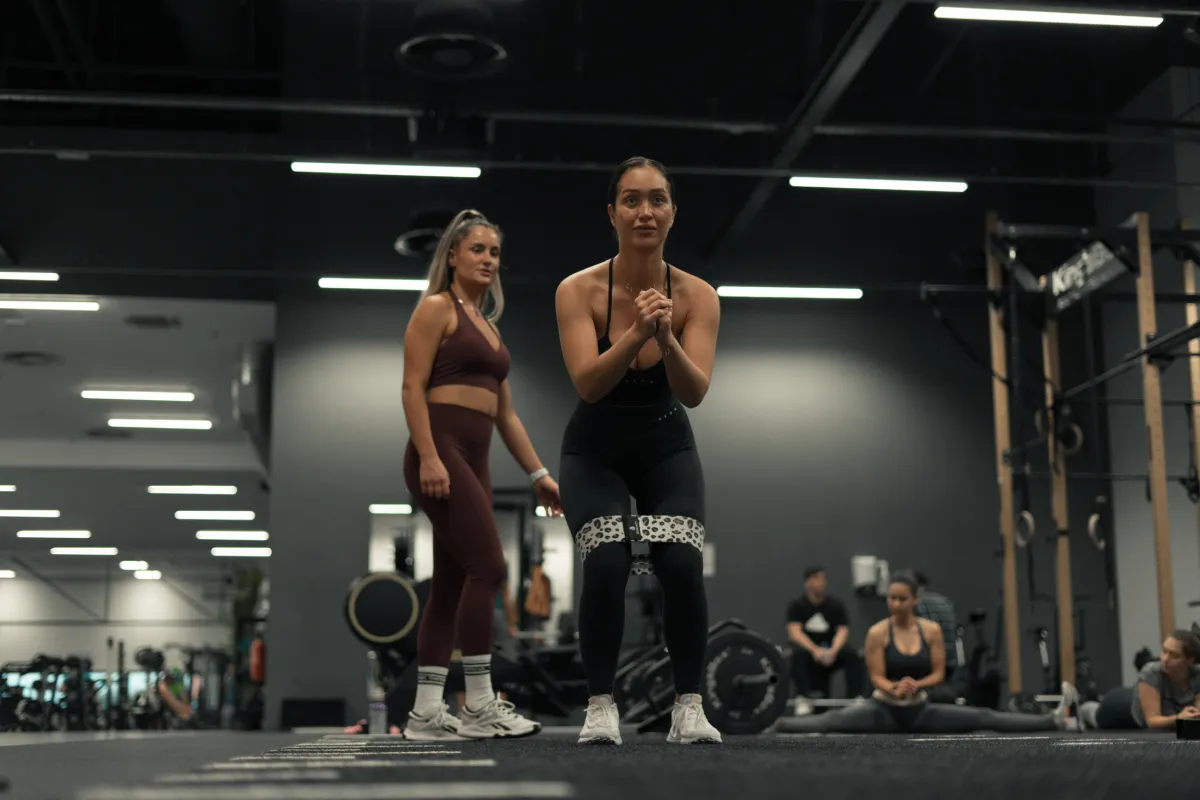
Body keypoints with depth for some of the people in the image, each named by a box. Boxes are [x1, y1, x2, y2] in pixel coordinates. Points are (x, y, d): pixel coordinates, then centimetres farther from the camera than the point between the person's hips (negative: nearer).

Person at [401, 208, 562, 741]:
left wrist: (538, 473, 17)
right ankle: (479, 707, -10)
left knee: (451, 585, 5)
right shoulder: (436, 308, -1)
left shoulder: (488, 326, 22)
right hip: (441, 453, -9)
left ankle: (426, 713, 7)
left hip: (474, 460, 9)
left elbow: (506, 413, 22)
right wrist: (429, 458, -22)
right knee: (487, 567, -14)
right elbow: (413, 388, -11)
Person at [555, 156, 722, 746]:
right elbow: (587, 383, -32)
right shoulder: (579, 290, -21)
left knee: (682, 566, -22)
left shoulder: (697, 295, -17)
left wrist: (665, 338, -46)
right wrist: (635, 334, -47)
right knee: (606, 565, -24)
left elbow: (695, 393, -28)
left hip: (666, 448, 1)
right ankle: (600, 708, -7)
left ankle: (689, 708, -5)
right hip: (595, 451, -1)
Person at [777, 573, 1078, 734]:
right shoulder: (877, 632, -10)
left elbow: (939, 673, -1)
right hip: (884, 709, -3)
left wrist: (915, 684, -21)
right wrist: (895, 689, -34)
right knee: (834, 720, -32)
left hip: (920, 709, 3)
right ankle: (774, 723, -49)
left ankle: (1055, 720, -12)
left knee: (983, 717, -8)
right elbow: (877, 677, -12)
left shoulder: (931, 630, -3)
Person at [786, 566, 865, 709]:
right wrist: (815, 650, -33)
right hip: (807, 649, -2)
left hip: (829, 654, 2)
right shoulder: (796, 605, -4)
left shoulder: (836, 605, 2)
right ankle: (803, 700, -40)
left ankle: (855, 697, -30)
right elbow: (794, 632, -16)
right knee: (798, 654, -36)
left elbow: (843, 631, -8)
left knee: (852, 655, -27)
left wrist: (833, 651, -30)